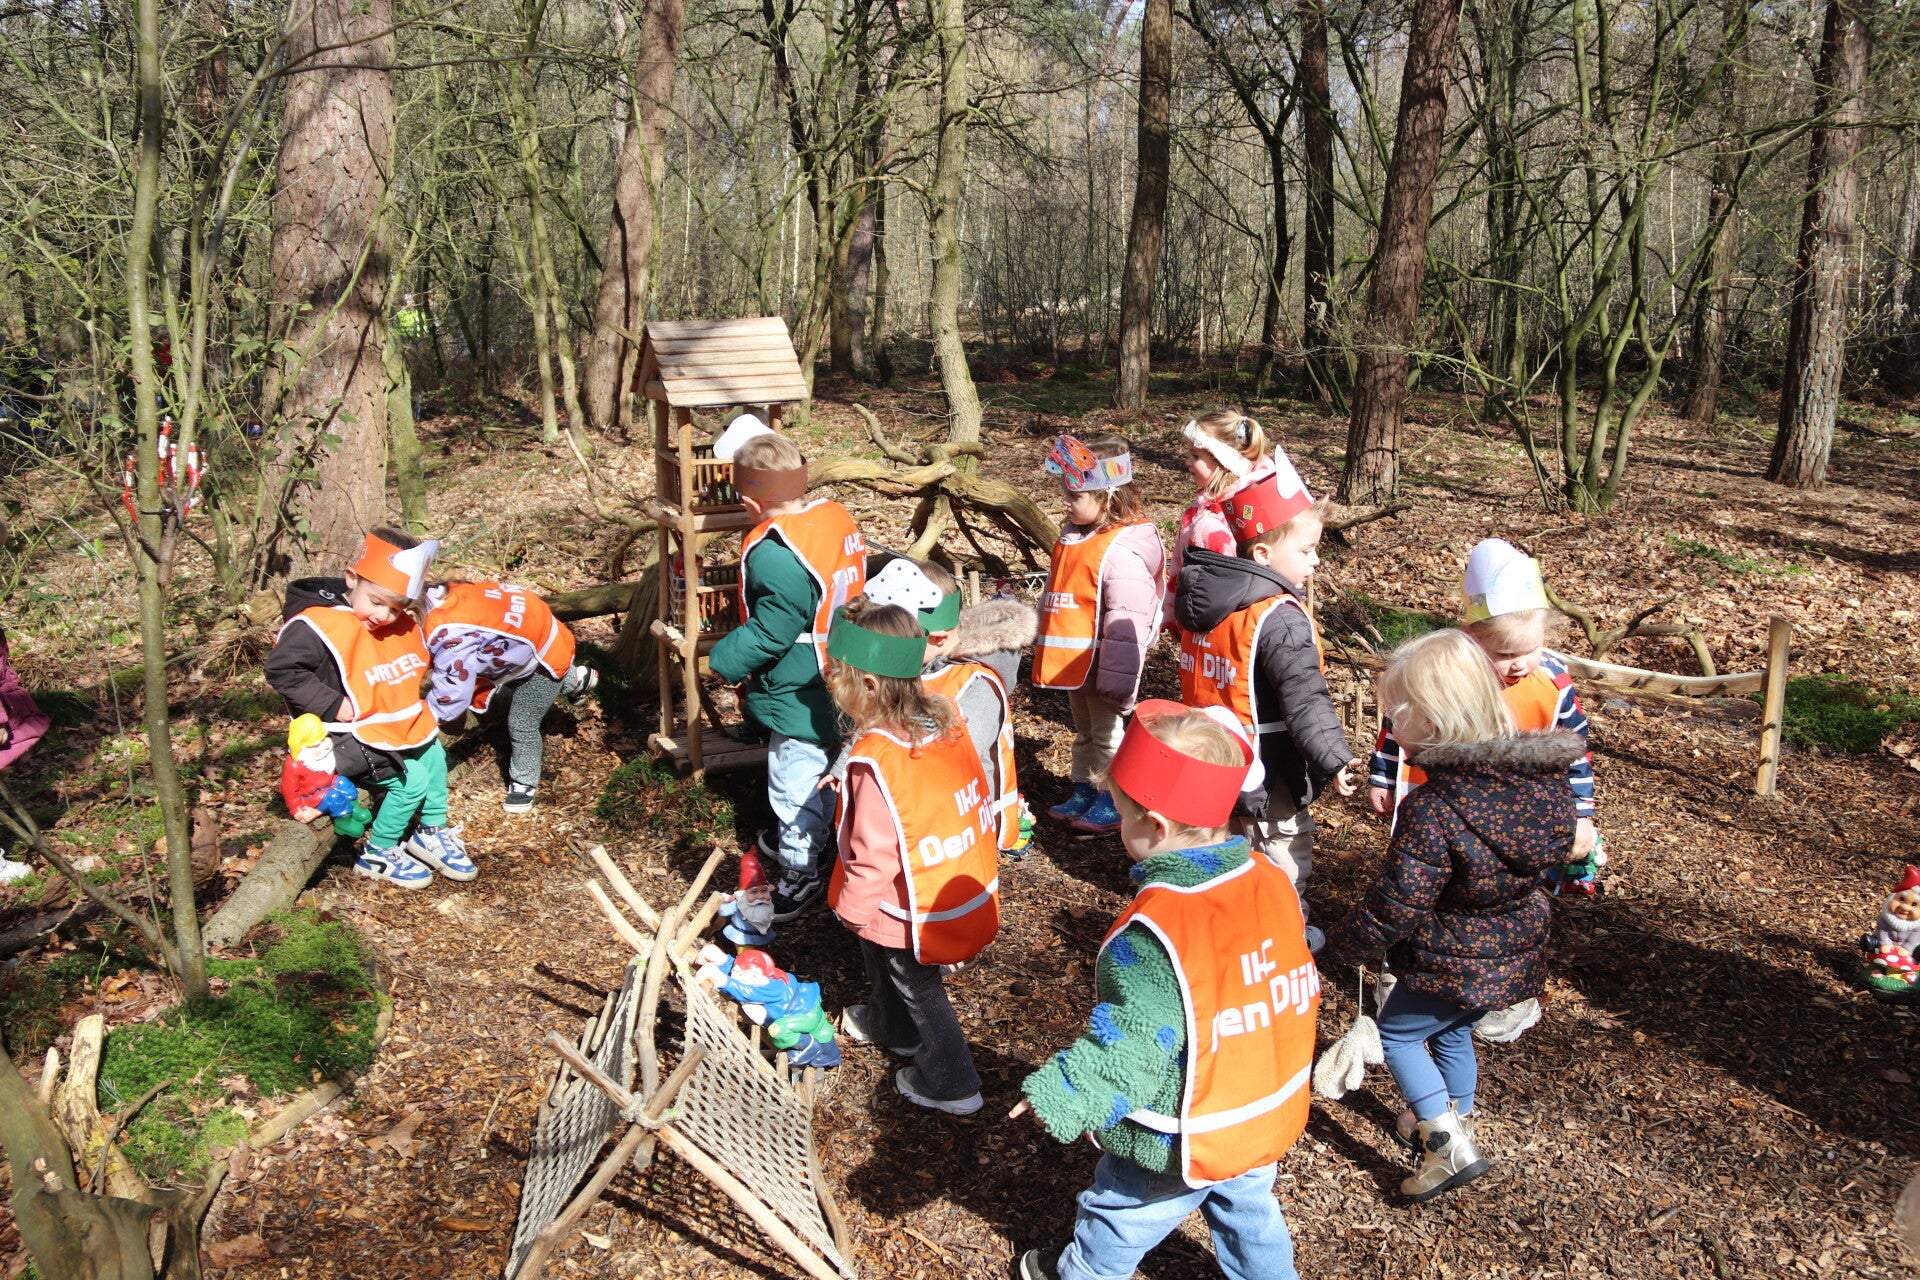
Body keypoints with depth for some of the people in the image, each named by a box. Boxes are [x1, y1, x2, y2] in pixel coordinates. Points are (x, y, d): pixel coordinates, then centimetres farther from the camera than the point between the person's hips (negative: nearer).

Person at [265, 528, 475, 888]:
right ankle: (377, 855, 5)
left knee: (434, 758, 18)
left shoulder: (402, 625, 0)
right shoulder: (320, 624, -25)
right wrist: (333, 705, -27)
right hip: (355, 735, -9)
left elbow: (419, 662, 20)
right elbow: (281, 670, -27)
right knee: (411, 780, -15)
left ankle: (431, 833, 38)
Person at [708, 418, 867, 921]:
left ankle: (800, 874, 22)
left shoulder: (776, 556, -29)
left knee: (794, 785, 7)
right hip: (839, 687, 9)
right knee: (821, 773, 26)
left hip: (803, 700, -9)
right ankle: (808, 839, 46)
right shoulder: (837, 517, -2)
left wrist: (723, 661, -10)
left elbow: (769, 633, -24)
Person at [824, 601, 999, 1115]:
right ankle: (890, 1024, 56)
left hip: (914, 910, -8)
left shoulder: (875, 760, -32)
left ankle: (950, 1083, 32)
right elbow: (978, 797, 4)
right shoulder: (946, 718, -10)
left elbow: (873, 853, -25)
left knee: (916, 986, 16)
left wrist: (853, 908, -8)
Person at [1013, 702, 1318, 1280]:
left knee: (1117, 1218, 22)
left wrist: (1060, 1096, -22)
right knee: (1249, 1211, 29)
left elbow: (1130, 1043, -30)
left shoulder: (1156, 933, -33)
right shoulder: (1274, 882, -11)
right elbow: (1297, 990, 4)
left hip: (1181, 1142, -5)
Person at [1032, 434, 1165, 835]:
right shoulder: (1074, 536, 5)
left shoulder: (1122, 551, -25)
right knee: (1084, 733, 22)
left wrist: (1116, 679, -24)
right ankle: (1082, 794, 36)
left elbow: (1126, 621, -26)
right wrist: (1043, 643, 22)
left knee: (1108, 735, 7)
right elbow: (1056, 596, 17)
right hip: (1074, 661, 9)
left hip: (1102, 662, -9)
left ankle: (1113, 804, 22)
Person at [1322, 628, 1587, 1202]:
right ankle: (1454, 1121, 47)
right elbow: (1557, 852, 8)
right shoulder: (1543, 777, -10)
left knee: (1397, 1033, 16)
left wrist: (1333, 950, -11)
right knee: (1454, 1032, 29)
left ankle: (1450, 1145, 9)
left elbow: (1393, 910, -25)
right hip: (1515, 953, 7)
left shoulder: (1432, 811, -32)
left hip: (1450, 964, -7)